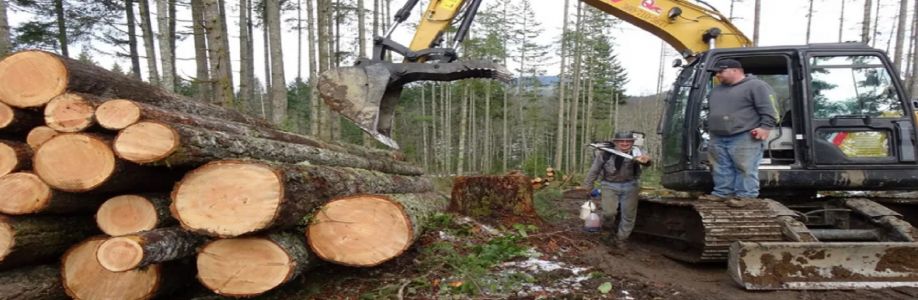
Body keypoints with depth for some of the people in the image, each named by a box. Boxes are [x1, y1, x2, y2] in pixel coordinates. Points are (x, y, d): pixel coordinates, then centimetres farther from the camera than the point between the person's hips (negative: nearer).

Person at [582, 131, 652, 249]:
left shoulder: (635, 152, -15)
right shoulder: (605, 153, -15)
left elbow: (642, 158, -37)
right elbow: (594, 170, -3)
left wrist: (645, 160, -62)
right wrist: (587, 187, 4)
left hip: (630, 186, 1)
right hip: (609, 185, -1)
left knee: (629, 215, 4)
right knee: (609, 212, -14)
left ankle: (620, 239, 24)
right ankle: (609, 231, 18)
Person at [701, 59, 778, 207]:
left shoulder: (756, 86, -4)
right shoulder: (717, 90, 20)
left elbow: (768, 109, -10)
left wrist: (765, 127, -17)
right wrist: (711, 128, 28)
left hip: (745, 137, -7)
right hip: (718, 138, 8)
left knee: (745, 168, -4)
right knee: (721, 168, 9)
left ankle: (744, 195, 1)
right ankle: (722, 193, 16)